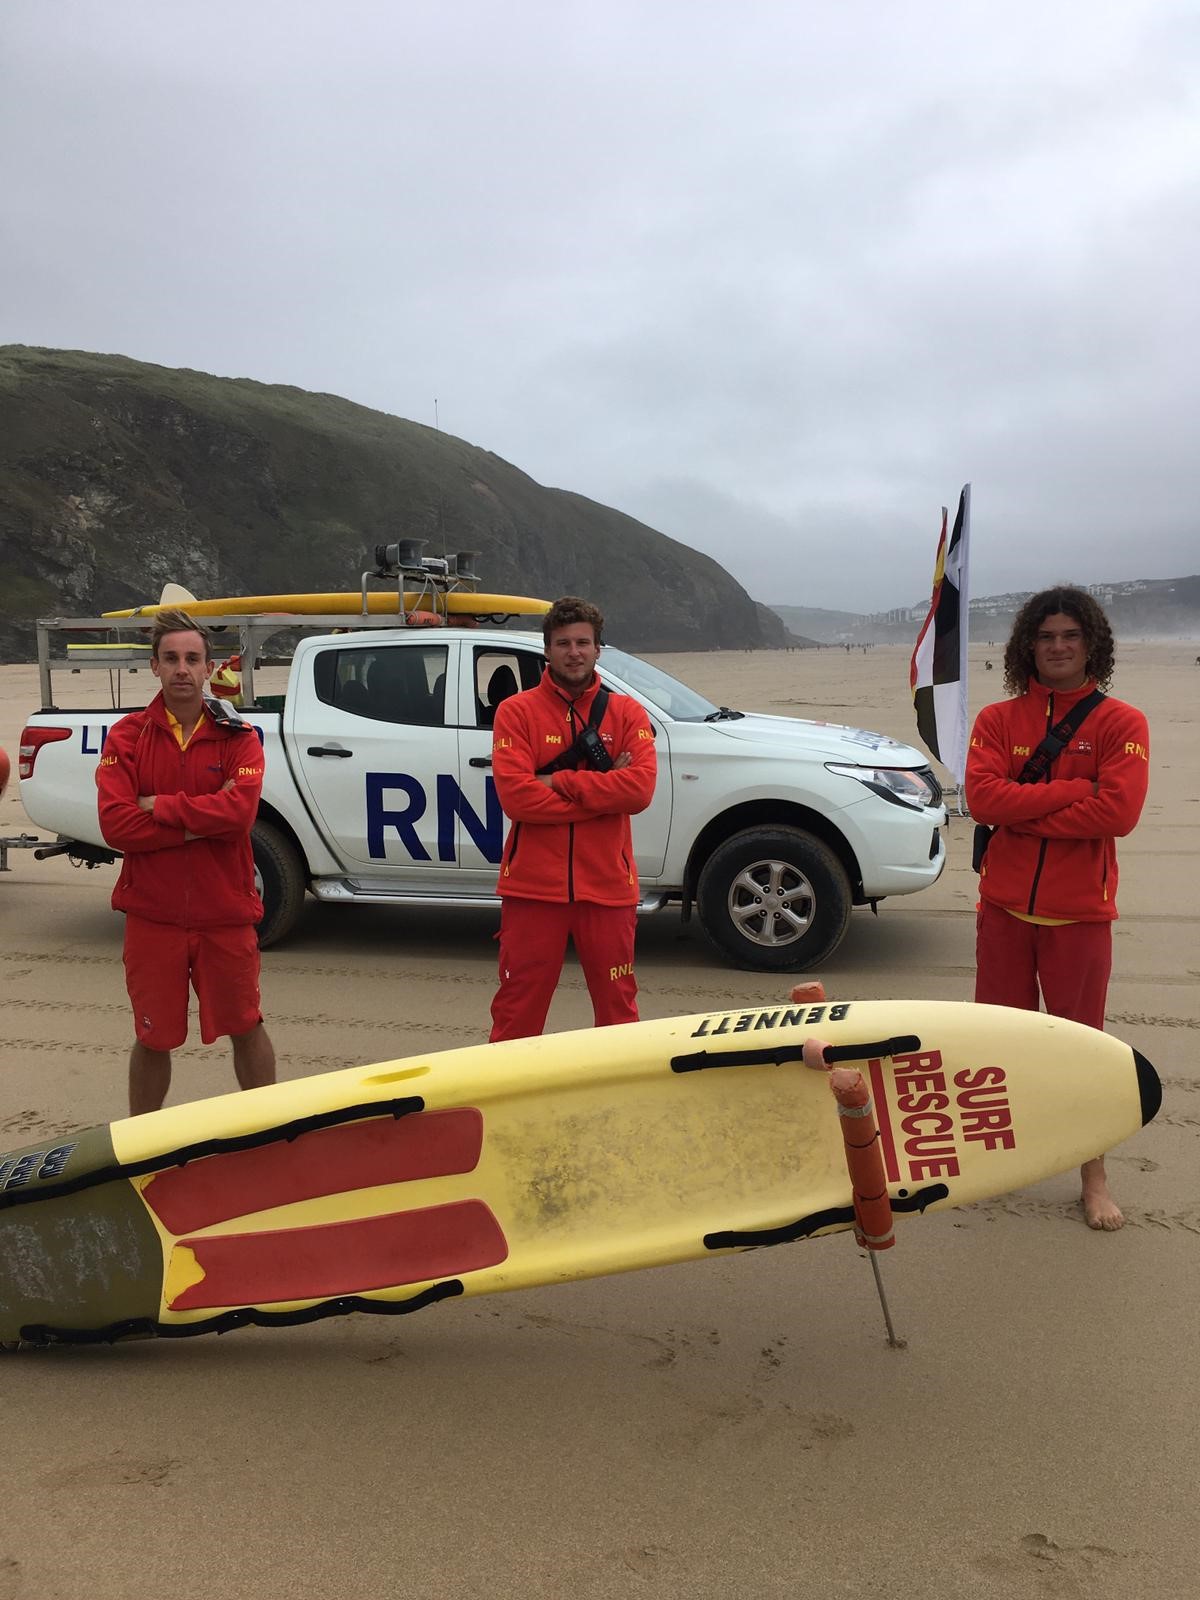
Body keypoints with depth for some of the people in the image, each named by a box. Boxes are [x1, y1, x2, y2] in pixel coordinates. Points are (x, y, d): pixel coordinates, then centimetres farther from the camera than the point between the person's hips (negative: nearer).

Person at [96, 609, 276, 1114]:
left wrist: (159, 806, -15)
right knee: (153, 1037, 13)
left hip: (226, 914, 0)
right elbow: (115, 824, -13)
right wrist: (200, 824, -17)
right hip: (151, 915, 1)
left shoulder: (238, 738, -1)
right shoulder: (127, 737, 0)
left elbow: (239, 811, -20)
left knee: (245, 1026, 12)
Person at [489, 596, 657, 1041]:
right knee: (517, 1007, 5)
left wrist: (560, 781, -13)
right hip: (533, 886, -1)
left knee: (618, 1004, 10)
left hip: (607, 885, 2)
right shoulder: (516, 711, 1)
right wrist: (603, 791, -12)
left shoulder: (626, 713, 6)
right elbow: (515, 796, -12)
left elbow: (640, 788, -10)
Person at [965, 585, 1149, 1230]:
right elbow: (981, 796, -13)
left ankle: (1093, 1176, 24)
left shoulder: (1120, 723, -4)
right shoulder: (997, 720, 2)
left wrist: (1022, 809, -16)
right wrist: (1073, 791, -17)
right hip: (1004, 905, 2)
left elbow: (1118, 811, -18)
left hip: (1079, 911, -2)